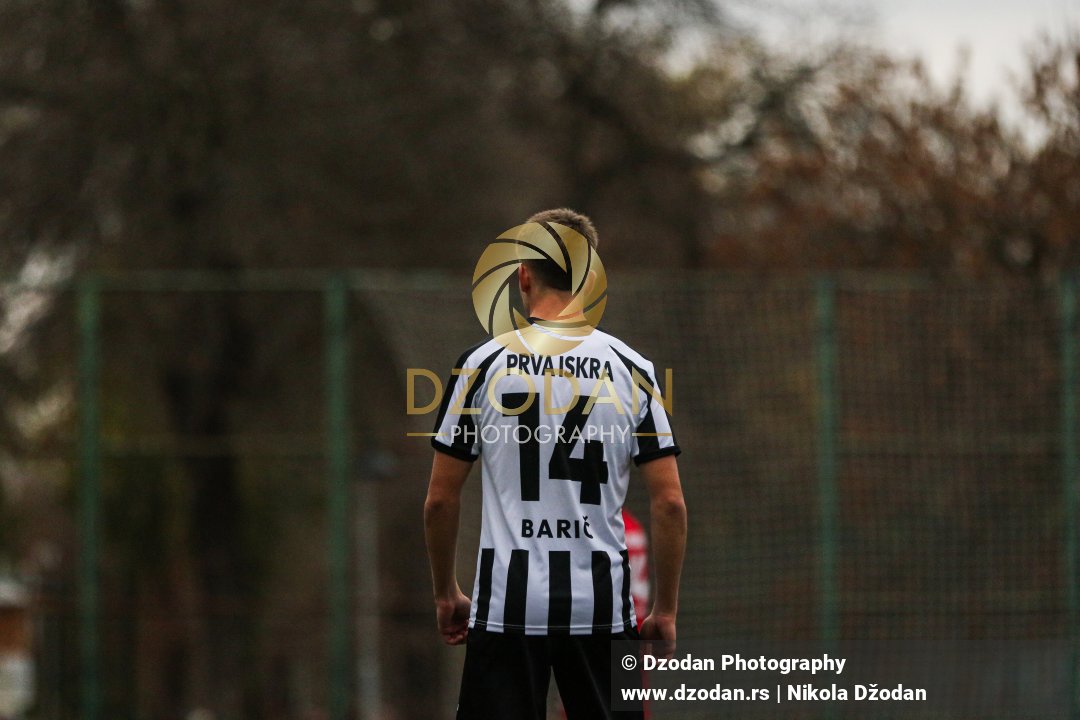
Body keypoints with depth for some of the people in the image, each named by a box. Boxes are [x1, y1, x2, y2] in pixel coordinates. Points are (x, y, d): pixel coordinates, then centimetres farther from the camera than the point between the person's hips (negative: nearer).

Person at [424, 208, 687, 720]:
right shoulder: (632, 369, 1)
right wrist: (666, 609, 7)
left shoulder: (481, 365, -1)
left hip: (506, 604, -1)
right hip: (602, 608, 1)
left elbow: (440, 499, 2)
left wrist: (446, 594, 15)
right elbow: (669, 501, -2)